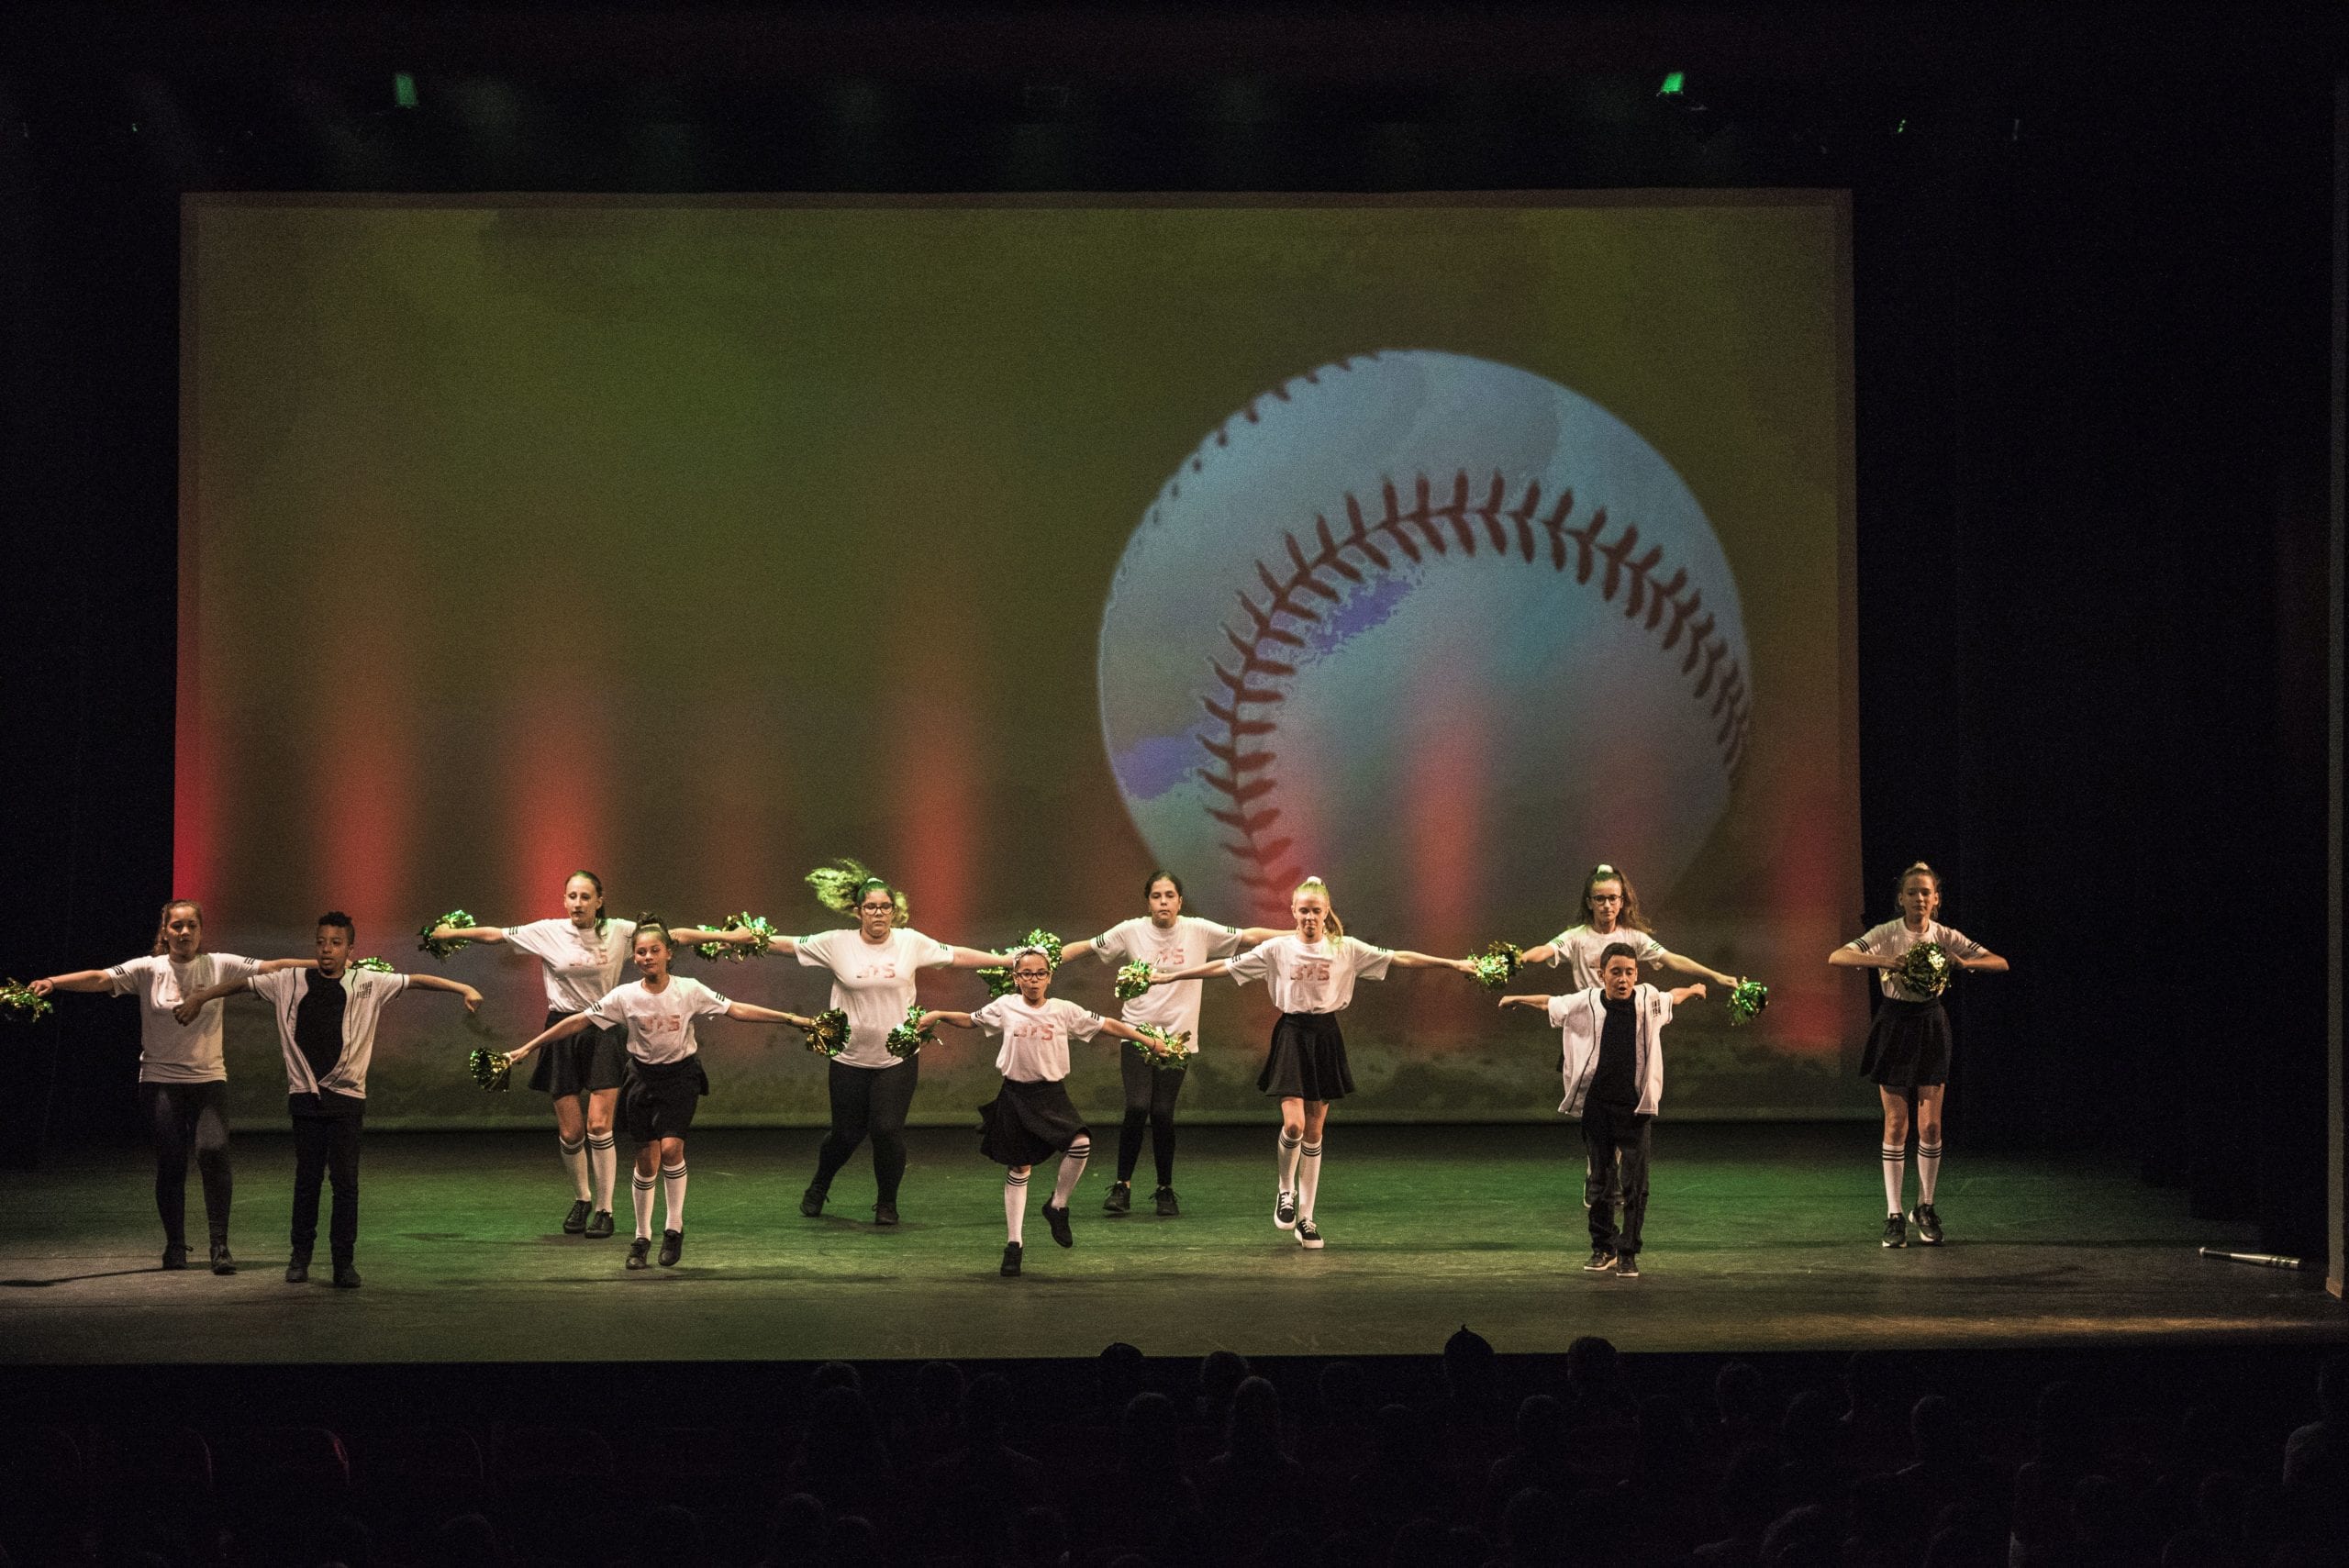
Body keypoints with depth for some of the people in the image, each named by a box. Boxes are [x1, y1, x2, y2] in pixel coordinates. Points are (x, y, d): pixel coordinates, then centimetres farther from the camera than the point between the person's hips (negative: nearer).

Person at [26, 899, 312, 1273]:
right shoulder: (148, 970, -1)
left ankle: (220, 1245, -9)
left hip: (209, 1078, 0)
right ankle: (175, 1246, 18)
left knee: (213, 1151, -18)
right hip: (161, 1082, 0)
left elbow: (274, 967, 1)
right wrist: (52, 982, -28)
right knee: (170, 1163, 0)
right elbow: (99, 978, -13)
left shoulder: (220, 966, 3)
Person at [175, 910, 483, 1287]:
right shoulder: (291, 982, 3)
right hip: (305, 1096, 1)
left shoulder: (367, 984, 0)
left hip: (346, 1097, -1)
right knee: (306, 1179, 6)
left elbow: (417, 980, 0)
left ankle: (344, 1261, 4)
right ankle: (300, 1257, 18)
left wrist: (464, 989, -6)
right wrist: (199, 999, 13)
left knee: (346, 1181, -2)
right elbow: (242, 983, 11)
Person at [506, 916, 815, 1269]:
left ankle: (674, 1227, -1)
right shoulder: (625, 996, -9)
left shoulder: (689, 990, -10)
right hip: (644, 1077, 1)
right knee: (646, 1161, 2)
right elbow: (579, 1022, -6)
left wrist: (791, 1018, -12)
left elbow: (737, 1010, -8)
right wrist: (528, 1047, -7)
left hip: (681, 1075, -1)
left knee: (670, 1148, -19)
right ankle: (642, 1238, 18)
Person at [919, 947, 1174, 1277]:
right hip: (1016, 1094, 0)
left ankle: (1058, 1206, 0)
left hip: (1051, 1093, 0)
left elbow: (1107, 1025, 2)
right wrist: (938, 1015, 4)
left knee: (1081, 1144, -25)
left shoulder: (1064, 1010, 0)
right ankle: (1013, 1244, 14)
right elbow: (970, 1020, 16)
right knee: (1018, 1169, 5)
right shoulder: (1005, 1007, 2)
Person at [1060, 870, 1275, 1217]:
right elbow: (1085, 947, 4)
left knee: (1162, 1113, -5)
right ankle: (1122, 1185, 3)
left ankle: (1165, 1189, 15)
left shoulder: (1198, 931, 0)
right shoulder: (1131, 931, -1)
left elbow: (1249, 935, 1)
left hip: (1178, 1036, 0)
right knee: (1137, 1108, -14)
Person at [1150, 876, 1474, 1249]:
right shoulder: (1277, 949, -2)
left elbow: (1400, 958, 0)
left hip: (1326, 1038, 2)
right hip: (1292, 1036, -2)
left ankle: (1305, 1218, 14)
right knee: (1293, 1125, -16)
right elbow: (1224, 966, -1)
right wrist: (1170, 977, -3)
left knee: (1314, 1134, 5)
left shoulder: (1346, 949, 1)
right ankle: (1285, 1190, 13)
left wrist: (1454, 964, -5)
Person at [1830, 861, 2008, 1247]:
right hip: (1895, 1025, -2)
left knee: (1931, 1125, 1)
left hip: (1930, 1025, 2)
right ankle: (1894, 1215, 7)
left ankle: (1925, 1208, 18)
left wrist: (1963, 963, -25)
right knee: (1896, 1124, 0)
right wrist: (1884, 961, -36)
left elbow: (2000, 964, -6)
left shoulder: (1946, 937, -3)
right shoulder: (1886, 935, -10)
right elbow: (1836, 957, -23)